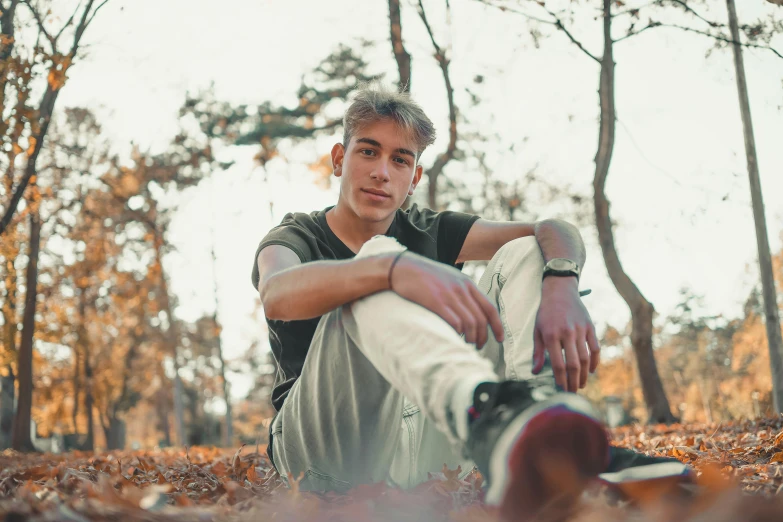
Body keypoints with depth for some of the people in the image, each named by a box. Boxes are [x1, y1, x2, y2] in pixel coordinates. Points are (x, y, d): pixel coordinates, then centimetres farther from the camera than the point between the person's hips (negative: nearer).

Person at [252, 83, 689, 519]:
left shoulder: (424, 233, 15)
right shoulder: (296, 237, 3)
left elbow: (557, 233, 3)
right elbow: (277, 295, -25)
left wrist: (561, 288, -22)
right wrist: (396, 269, -43)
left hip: (424, 443, 4)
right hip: (328, 448, -4)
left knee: (523, 255, -3)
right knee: (378, 260, -27)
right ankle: (480, 410, -56)